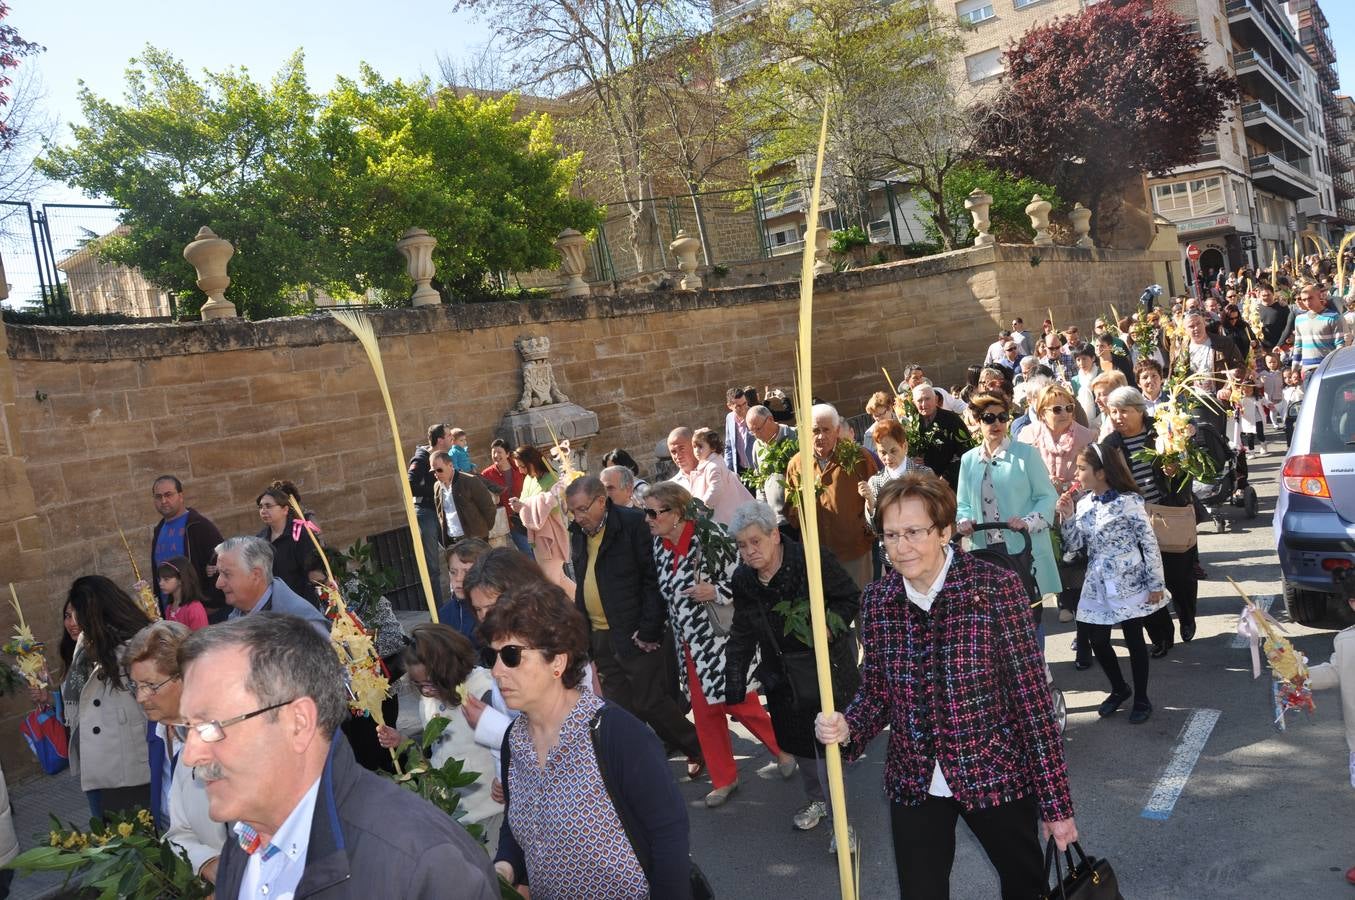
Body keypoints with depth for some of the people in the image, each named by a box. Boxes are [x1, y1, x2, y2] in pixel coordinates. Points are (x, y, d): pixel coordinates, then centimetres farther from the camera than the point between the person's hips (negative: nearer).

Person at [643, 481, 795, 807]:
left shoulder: (711, 539, -21)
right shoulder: (660, 544, -1)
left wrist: (715, 591, -27)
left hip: (721, 638, -6)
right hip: (690, 642, 6)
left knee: (739, 703, 1)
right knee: (704, 711, 11)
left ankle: (785, 751, 29)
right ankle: (724, 779, 27)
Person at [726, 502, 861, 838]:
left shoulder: (813, 560, -21)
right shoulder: (743, 579, -4)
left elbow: (852, 598, -11)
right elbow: (742, 632, 4)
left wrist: (830, 625, -28)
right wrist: (735, 680, 1)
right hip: (782, 674, 5)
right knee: (796, 739, 16)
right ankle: (816, 799, 41)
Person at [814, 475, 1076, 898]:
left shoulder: (996, 587, -15)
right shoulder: (878, 600, -5)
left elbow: (1031, 695, -13)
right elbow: (876, 693, 6)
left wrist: (1056, 800, -10)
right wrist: (847, 728, -16)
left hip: (995, 775, -2)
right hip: (913, 783, 2)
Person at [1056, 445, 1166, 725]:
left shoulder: (1129, 501, -15)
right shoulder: (1084, 502, 3)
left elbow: (1149, 543, -11)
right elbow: (1074, 545, 4)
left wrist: (1156, 584, -10)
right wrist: (1067, 516, -11)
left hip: (1129, 584, -6)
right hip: (1098, 585, 6)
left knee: (1134, 640, 6)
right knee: (1097, 640, 9)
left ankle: (1141, 699, 23)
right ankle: (1119, 689, 33)